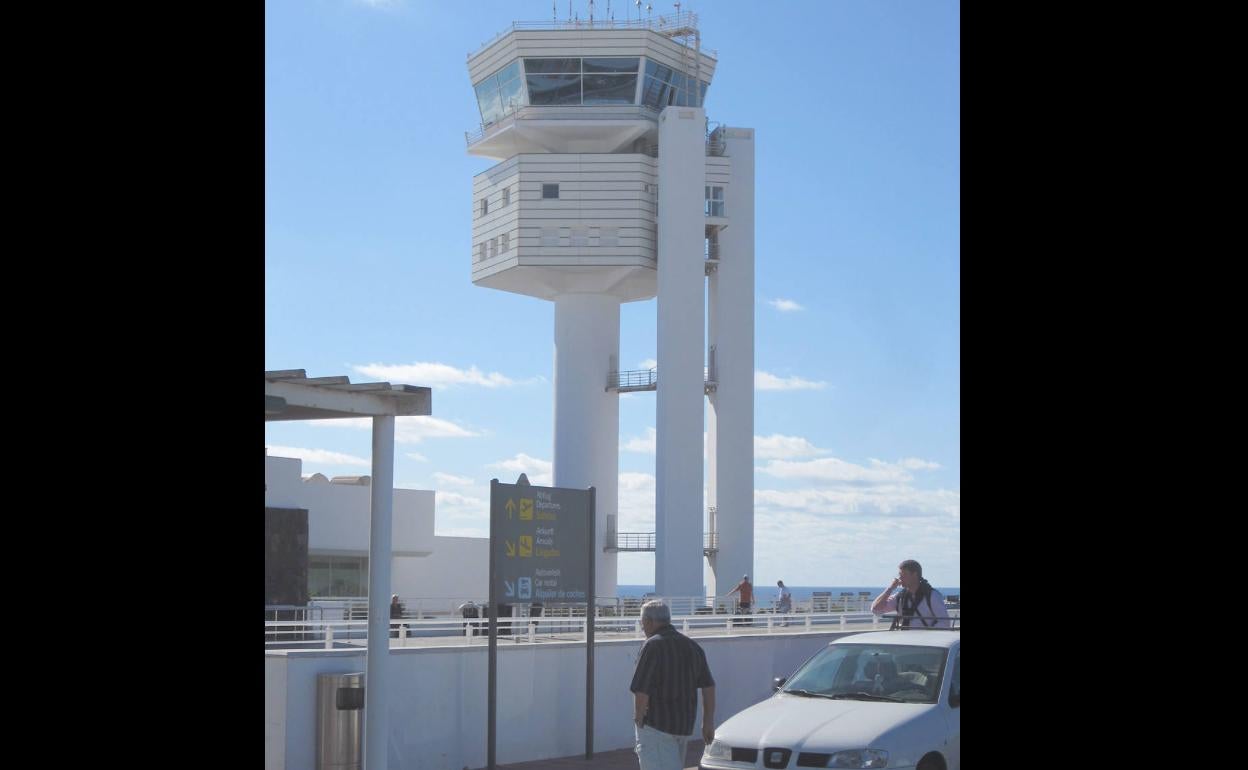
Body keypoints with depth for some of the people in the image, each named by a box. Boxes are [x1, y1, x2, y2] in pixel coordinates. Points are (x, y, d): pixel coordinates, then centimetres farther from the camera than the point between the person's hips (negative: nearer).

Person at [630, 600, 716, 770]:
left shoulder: (652, 645, -13)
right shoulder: (692, 646, 10)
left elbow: (641, 691, -19)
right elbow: (709, 687, 11)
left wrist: (638, 719, -7)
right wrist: (708, 722, 15)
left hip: (655, 725, -8)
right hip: (685, 726, 8)